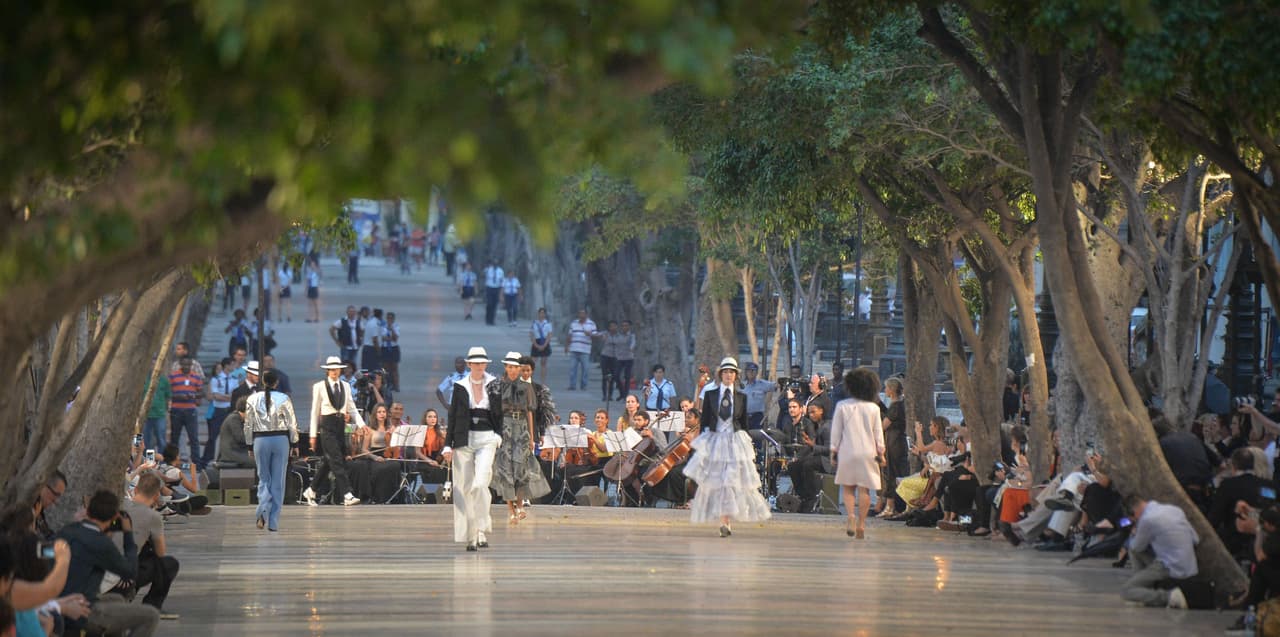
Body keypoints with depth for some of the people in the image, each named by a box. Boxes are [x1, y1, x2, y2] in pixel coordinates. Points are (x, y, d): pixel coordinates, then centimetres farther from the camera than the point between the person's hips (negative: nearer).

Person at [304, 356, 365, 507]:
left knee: (328, 461, 11)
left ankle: (310, 491, 26)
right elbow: (315, 411, 1)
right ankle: (347, 495, -19)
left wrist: (362, 425, -5)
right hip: (327, 426, -5)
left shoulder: (345, 387, 12)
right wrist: (313, 434, 0)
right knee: (337, 461, -13)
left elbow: (352, 409, 11)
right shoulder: (320, 387, -1)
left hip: (340, 426, 5)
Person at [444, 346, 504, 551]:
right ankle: (470, 536, 7)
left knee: (480, 484, -18)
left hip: (486, 439, -1)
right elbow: (452, 417, 8)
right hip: (464, 440, 1)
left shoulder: (494, 385, 5)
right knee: (464, 488, 1)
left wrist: (498, 435, -3)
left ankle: (482, 530, -11)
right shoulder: (460, 387, 6)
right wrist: (448, 445, 3)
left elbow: (500, 414, 10)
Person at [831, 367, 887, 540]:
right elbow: (878, 432, 3)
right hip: (868, 452, 1)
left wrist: (834, 450, 7)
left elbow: (836, 430, -1)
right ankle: (861, 523, 2)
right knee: (864, 488, 3)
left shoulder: (842, 406, -5)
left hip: (847, 451, -1)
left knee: (847, 487, 10)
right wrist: (881, 452, 11)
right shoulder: (873, 408, -2)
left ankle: (851, 515, -11)